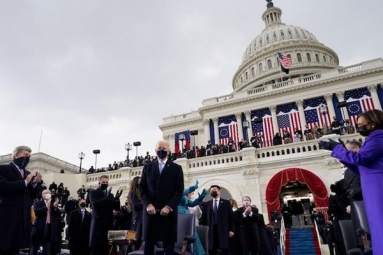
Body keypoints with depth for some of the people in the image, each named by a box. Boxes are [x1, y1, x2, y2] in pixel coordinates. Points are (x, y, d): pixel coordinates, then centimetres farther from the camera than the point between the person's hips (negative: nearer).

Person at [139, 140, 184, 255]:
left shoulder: (176, 168, 7)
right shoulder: (147, 167, 13)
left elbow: (179, 190, 0)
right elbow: (142, 188, 8)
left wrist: (168, 207, -12)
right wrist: (148, 205, -8)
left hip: (168, 212, -1)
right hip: (150, 211, 2)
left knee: (168, 244, 2)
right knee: (149, 243, 5)